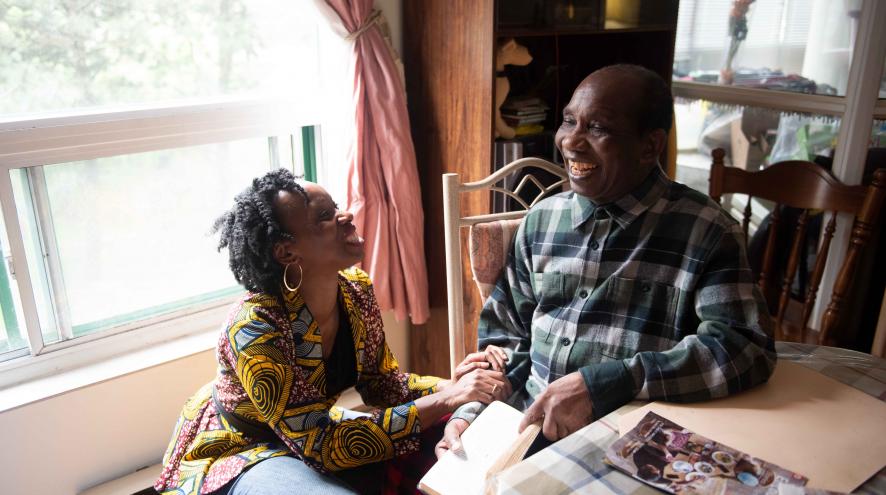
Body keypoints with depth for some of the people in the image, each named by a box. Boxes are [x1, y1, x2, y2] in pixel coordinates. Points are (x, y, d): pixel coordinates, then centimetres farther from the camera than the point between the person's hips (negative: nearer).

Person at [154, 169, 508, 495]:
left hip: (313, 432, 7)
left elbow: (382, 384, -1)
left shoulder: (357, 291, -12)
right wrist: (445, 401, -34)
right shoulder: (255, 328, -32)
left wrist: (449, 385, -22)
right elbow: (321, 447, -31)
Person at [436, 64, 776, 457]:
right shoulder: (541, 219, 8)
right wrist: (471, 413, 2)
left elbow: (747, 348, -18)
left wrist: (605, 384, -26)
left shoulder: (706, 231, -6)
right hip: (525, 430, 5)